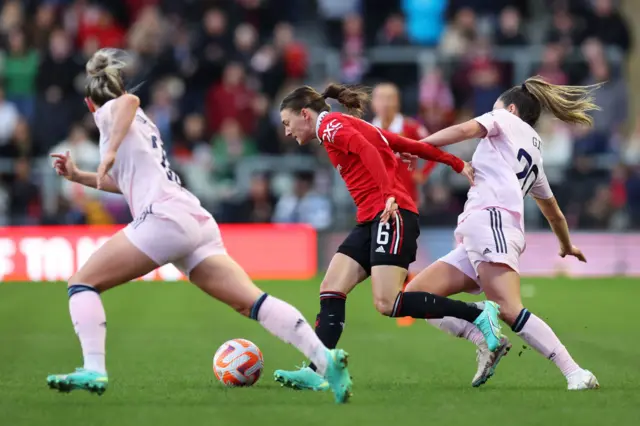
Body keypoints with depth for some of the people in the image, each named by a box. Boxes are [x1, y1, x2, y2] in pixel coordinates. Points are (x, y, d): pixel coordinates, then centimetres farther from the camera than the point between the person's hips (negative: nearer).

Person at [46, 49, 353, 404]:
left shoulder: (108, 111, 9)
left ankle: (93, 371, -15)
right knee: (250, 301, -4)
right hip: (198, 221, 8)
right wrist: (78, 176, 41)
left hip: (164, 217, -8)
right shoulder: (140, 122, 33)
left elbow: (130, 100, -17)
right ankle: (325, 358, -19)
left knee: (83, 282, 1)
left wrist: (110, 152, -21)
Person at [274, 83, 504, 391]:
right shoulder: (352, 127, 26)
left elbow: (367, 150, -20)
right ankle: (315, 373, -12)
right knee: (331, 291, -3)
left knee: (387, 303, -19)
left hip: (391, 215, -10)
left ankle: (480, 315, -10)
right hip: (370, 221, 10)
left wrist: (389, 194, -32)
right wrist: (457, 164, 19)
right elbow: (410, 145, 22)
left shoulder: (331, 125, -1)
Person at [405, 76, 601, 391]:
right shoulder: (535, 154, 34)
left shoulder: (507, 120, 14)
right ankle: (485, 342, -15)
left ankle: (576, 374, -30)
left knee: (509, 310, -25)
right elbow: (554, 214, 43)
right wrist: (567, 246, 60)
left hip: (490, 219, -9)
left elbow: (466, 130, -6)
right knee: (415, 294, 1)